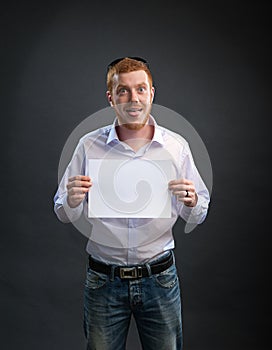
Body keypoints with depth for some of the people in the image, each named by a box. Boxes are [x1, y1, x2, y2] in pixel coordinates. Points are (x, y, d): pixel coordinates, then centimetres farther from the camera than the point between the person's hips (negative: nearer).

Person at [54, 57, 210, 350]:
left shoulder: (176, 145, -3)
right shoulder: (89, 145, -4)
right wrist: (72, 201, -20)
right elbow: (64, 215, 1)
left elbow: (198, 216, 3)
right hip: (103, 280, 0)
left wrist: (191, 202, -18)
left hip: (160, 278, 1)